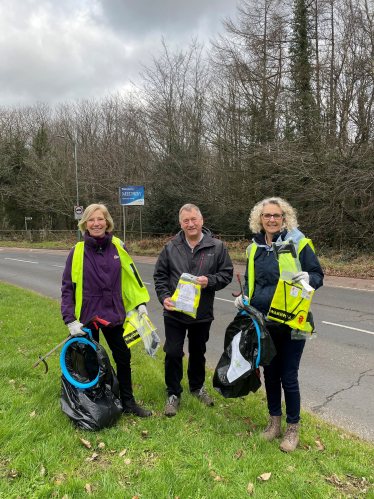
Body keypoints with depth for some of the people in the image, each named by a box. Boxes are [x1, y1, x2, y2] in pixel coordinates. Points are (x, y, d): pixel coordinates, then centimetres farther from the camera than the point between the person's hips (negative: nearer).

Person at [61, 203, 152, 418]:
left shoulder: (118, 247, -2)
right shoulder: (78, 251, -8)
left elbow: (131, 277, 7)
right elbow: (68, 287, -5)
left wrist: (140, 303, 3)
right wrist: (70, 320, -11)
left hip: (114, 315, 2)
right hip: (87, 316, -2)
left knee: (123, 358, 11)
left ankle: (128, 402, 29)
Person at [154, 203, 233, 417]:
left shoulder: (217, 247, -5)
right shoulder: (171, 247, -3)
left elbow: (227, 274, -1)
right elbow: (160, 275, 2)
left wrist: (210, 281, -19)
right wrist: (164, 297, -12)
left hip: (202, 313, 1)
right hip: (174, 313, 0)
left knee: (198, 352, 19)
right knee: (173, 353, 4)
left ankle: (198, 387, 43)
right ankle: (173, 393, 25)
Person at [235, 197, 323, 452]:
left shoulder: (299, 243, -8)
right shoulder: (255, 248, 7)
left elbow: (319, 276, -3)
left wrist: (308, 278, -25)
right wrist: (244, 296, 0)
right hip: (263, 322, 5)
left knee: (288, 377, 4)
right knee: (270, 373, 16)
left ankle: (293, 428, 26)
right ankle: (275, 420, 36)